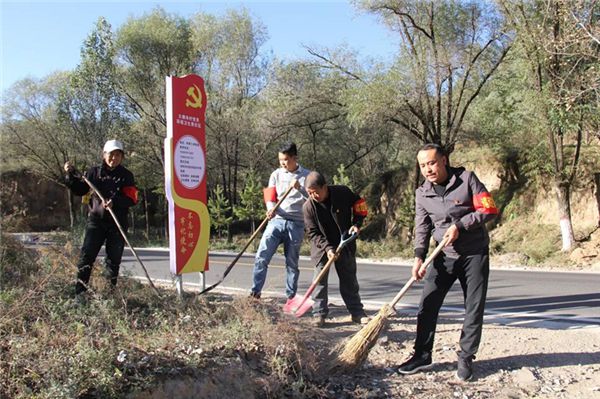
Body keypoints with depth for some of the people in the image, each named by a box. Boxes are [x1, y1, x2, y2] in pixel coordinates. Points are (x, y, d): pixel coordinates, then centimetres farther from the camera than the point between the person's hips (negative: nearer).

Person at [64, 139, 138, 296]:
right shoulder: (94, 172, 6)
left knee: (114, 260, 8)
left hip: (118, 223, 0)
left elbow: (131, 198, -9)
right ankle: (80, 291, -2)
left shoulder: (126, 175, 1)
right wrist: (71, 175, -3)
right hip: (96, 220, 0)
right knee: (86, 256, -6)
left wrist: (114, 202, -26)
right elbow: (80, 190, 11)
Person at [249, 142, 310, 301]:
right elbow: (270, 197, 7)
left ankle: (290, 297, 14)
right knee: (261, 257, -10)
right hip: (276, 220, 1)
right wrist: (271, 208, -15)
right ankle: (255, 292, -6)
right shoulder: (276, 174, 10)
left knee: (292, 263, 5)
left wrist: (299, 188, -15)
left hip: (296, 224, -1)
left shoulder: (306, 176, 6)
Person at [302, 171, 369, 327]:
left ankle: (357, 312, 19)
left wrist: (357, 224, -10)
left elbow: (359, 204, 1)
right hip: (322, 247, -1)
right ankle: (319, 313, 3)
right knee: (320, 279, -6)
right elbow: (312, 233, -16)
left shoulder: (343, 193, -16)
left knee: (349, 279, 9)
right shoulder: (308, 206, -18)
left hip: (345, 245, 1)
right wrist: (327, 248, -27)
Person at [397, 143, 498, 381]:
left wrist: (460, 225, -20)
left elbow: (489, 210, -11)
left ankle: (465, 359, 15)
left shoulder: (467, 179, -10)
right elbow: (422, 229, 0)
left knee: (474, 309, 2)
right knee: (427, 305, -3)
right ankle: (422, 356, 9)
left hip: (475, 254, -3)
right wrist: (419, 257, -14)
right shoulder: (422, 194, 0)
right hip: (445, 256, 3)